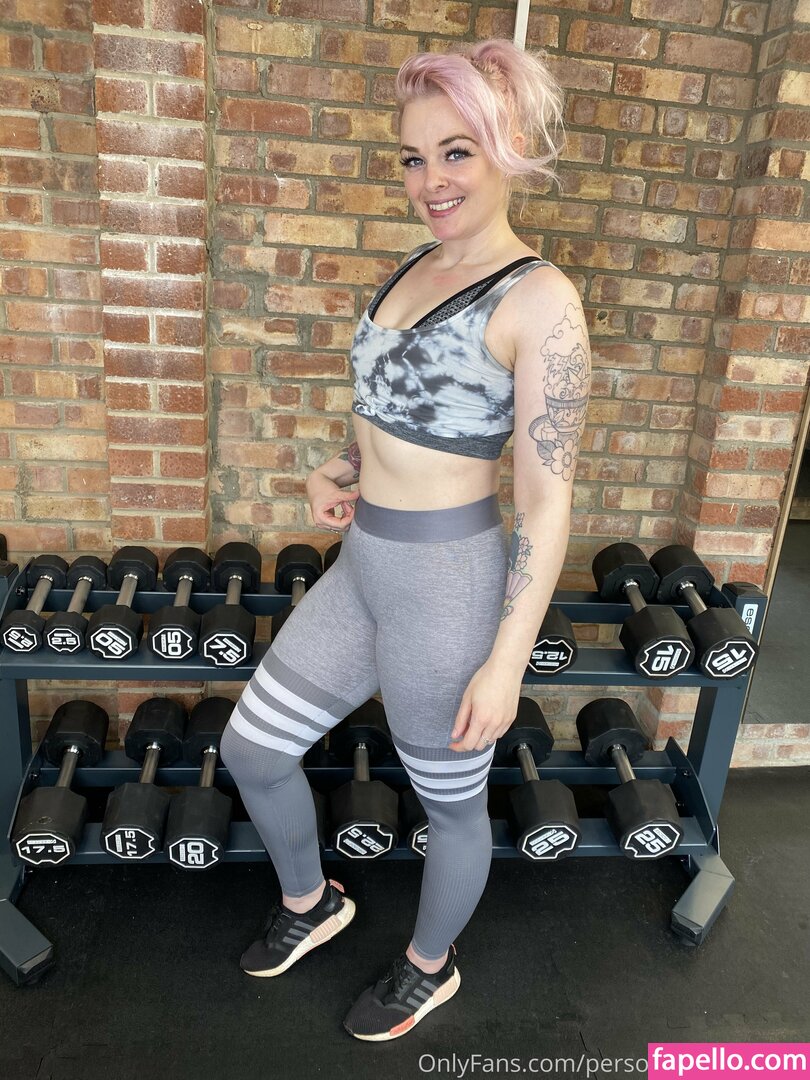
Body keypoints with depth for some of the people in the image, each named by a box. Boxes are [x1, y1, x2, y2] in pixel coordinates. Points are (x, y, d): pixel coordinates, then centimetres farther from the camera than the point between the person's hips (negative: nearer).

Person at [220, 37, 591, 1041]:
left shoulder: (538, 299, -16)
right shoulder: (417, 265, 8)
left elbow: (545, 502, -16)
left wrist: (507, 660, -15)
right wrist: (338, 469, 1)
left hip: (448, 582, -8)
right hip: (361, 566, 9)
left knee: (451, 803, 16)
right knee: (250, 749, 18)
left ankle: (429, 968, 48)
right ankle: (311, 903, 48)